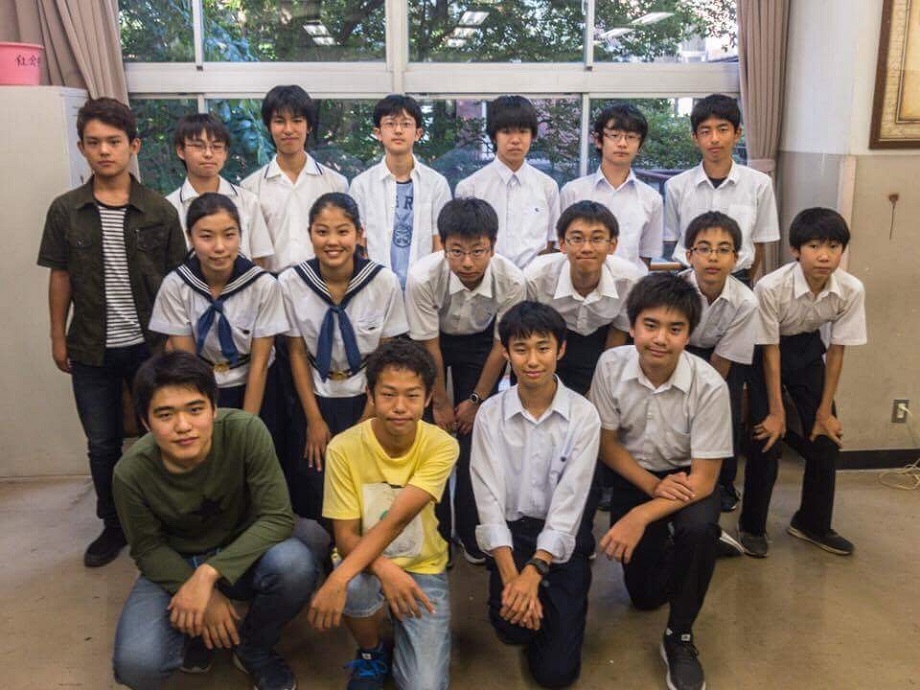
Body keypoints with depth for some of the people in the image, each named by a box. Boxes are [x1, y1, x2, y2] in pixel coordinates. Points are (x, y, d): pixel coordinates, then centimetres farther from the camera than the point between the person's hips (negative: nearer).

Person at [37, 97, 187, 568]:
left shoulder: (160, 211, -4)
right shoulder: (65, 210, 0)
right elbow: (60, 276, 6)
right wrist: (58, 337, 5)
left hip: (150, 345, -1)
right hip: (92, 350, 2)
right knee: (102, 443, 12)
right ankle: (113, 525, 30)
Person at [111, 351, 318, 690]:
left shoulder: (246, 432, -27)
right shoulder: (131, 472, -22)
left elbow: (277, 518, -25)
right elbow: (148, 548, -8)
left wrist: (209, 574, -33)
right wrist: (204, 597, -20)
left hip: (242, 554, 0)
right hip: (174, 564, 0)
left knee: (294, 564, -34)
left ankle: (253, 649, 0)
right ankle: (194, 632, 13)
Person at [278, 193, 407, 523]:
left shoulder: (384, 282, -15)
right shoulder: (291, 283, -12)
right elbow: (297, 353, -4)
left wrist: (369, 419, -8)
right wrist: (314, 419, -4)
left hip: (366, 399, 0)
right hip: (315, 399, 1)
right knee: (310, 494, 4)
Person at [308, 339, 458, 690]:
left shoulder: (441, 446, -20)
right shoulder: (344, 447, -19)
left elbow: (397, 519, -31)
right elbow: (345, 537, -16)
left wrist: (337, 579, -41)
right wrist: (384, 570, -37)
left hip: (422, 566, 0)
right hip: (366, 562, 0)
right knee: (355, 588, -36)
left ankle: (402, 640, 21)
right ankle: (371, 654, 0)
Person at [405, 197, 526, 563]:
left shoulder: (511, 280, -31)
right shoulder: (423, 277, -35)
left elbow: (502, 344, -14)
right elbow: (429, 346, -20)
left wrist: (477, 399, -8)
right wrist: (440, 402, -10)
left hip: (479, 344, 1)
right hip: (433, 341, -1)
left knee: (475, 437, -2)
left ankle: (471, 532, 17)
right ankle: (437, 531, 14)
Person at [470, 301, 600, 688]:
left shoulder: (583, 416, -11)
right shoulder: (490, 414, -7)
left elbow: (569, 503, -14)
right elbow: (489, 501, -10)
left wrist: (534, 572, -24)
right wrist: (511, 575, -21)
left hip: (562, 538, -1)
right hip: (510, 533, 1)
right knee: (512, 624, -22)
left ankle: (554, 603, 22)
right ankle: (527, 597, 12)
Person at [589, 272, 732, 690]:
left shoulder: (709, 386, -27)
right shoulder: (611, 366, -21)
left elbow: (704, 478, -23)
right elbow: (606, 444, -7)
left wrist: (642, 515, -35)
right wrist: (653, 486, -21)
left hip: (688, 478, -2)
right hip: (633, 475, 2)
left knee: (699, 529, -36)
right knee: (644, 595, -1)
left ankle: (679, 636, -10)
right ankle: (665, 548, 35)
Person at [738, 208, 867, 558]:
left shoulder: (852, 290, -23)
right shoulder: (771, 287, -33)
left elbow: (836, 350, -11)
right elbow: (770, 350, -22)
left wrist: (825, 411, -7)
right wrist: (776, 411, -16)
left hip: (808, 350, 4)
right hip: (768, 351, -4)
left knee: (826, 438, 3)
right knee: (767, 439, -9)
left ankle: (813, 523, 23)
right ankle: (752, 526, 10)